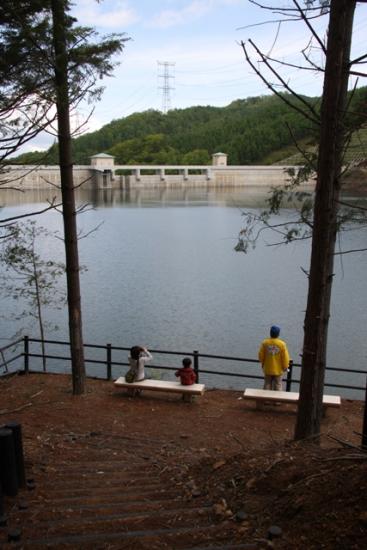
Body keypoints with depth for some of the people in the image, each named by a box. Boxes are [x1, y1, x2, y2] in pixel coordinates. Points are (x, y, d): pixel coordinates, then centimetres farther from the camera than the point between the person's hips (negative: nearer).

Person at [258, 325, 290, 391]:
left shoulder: (265, 342, -9)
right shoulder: (282, 344, -15)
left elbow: (261, 355, -3)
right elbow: (285, 358, -11)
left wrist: (262, 364, 15)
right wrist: (285, 367, 5)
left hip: (267, 369, 2)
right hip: (278, 370, -2)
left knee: (267, 385, 13)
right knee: (277, 386, 10)